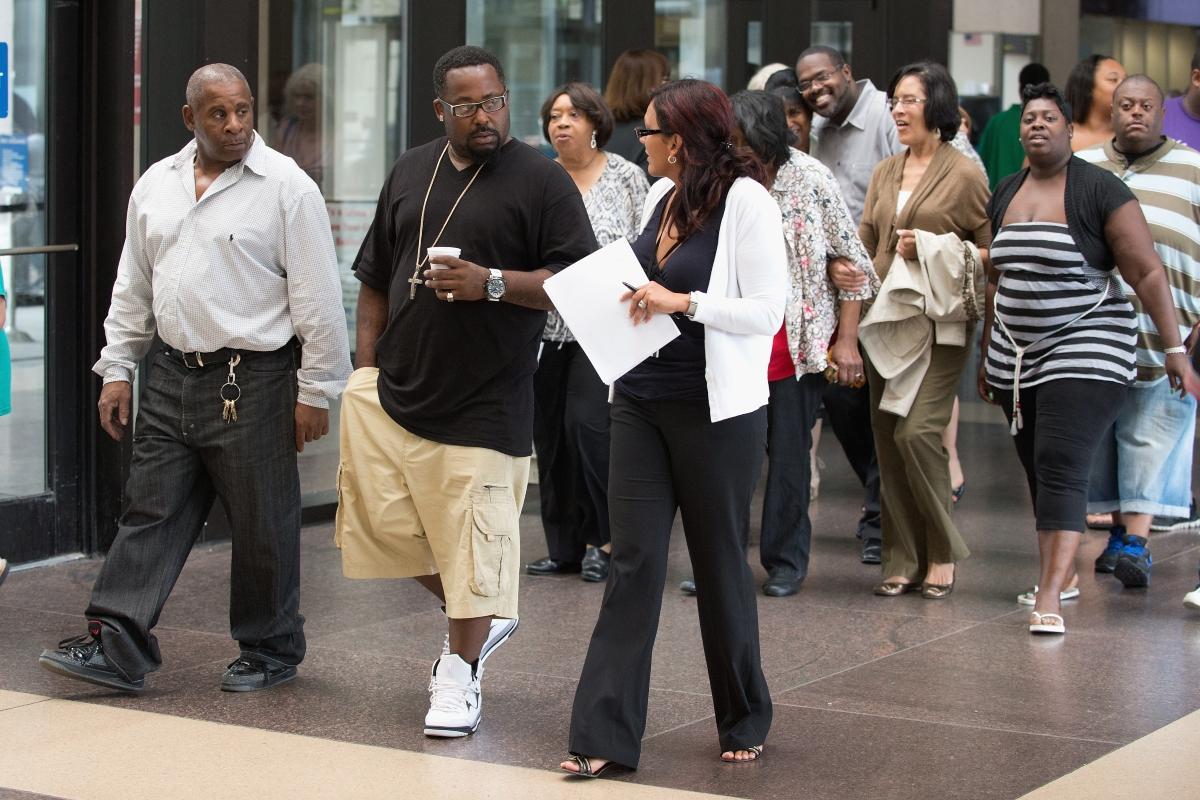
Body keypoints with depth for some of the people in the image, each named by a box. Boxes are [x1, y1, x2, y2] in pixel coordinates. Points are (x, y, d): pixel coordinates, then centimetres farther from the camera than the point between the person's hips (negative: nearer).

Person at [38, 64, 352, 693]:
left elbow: (317, 298, -8)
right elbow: (133, 288, 17)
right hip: (172, 375, 5)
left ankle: (270, 651, 18)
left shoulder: (287, 187, -8)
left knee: (263, 525, 4)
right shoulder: (156, 185, 11)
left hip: (253, 381, -5)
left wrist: (316, 389, -10)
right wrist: (116, 369, 12)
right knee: (149, 513, 5)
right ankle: (115, 647, 6)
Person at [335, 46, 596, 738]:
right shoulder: (410, 173, 12)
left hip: (482, 405, -5)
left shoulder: (541, 180, -5)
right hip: (395, 390, 6)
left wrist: (492, 283, -21)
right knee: (384, 524, 7)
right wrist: (367, 370, 11)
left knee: (471, 546, -1)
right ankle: (479, 617, 28)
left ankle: (460, 670, 18)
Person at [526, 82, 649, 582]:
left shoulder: (626, 177, 1)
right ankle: (564, 546, 15)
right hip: (548, 327, 4)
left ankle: (601, 541, -1)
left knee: (588, 423, -14)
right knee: (549, 433, 5)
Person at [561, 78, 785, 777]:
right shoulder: (662, 196, 10)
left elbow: (768, 310, -15)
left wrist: (683, 302, -20)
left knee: (721, 564, 8)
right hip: (642, 400, 6)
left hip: (716, 411, -6)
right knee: (634, 560, 1)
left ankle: (745, 721, 26)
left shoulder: (746, 200, -11)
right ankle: (606, 734, 1)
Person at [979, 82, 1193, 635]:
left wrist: (1174, 348, -13)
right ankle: (1058, 571, 21)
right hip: (1017, 356, 6)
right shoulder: (1005, 194, 11)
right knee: (1037, 470, 8)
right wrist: (986, 354, 23)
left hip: (1084, 354, -6)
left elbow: (1147, 273, -9)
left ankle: (1050, 595, -19)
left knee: (1062, 467, -15)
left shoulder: (1099, 190, -8)